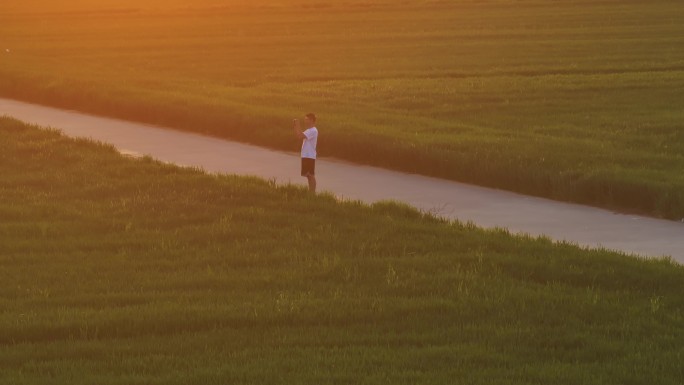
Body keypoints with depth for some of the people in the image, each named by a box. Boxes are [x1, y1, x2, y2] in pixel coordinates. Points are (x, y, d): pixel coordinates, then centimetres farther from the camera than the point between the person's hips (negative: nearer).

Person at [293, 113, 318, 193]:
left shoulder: (313, 131, -15)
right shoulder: (309, 130, 17)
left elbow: (300, 136, -25)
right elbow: (298, 135, 16)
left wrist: (298, 125, -17)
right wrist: (296, 125, 6)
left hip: (310, 156, -10)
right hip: (306, 156, 10)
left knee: (311, 175, -9)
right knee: (309, 175, 13)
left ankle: (312, 193, -9)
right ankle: (311, 192, 17)